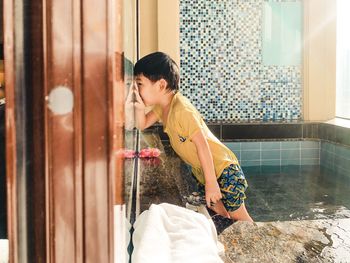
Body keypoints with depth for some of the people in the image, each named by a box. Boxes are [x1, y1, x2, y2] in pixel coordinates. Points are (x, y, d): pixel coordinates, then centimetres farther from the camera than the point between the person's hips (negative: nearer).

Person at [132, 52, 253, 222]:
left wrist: (211, 183, -26)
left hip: (223, 168, -9)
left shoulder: (182, 111, -29)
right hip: (201, 170, 9)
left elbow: (202, 145, -29)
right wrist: (139, 108, -15)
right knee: (216, 209, 21)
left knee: (237, 215, 1)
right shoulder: (162, 106, -1)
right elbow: (142, 125, 8)